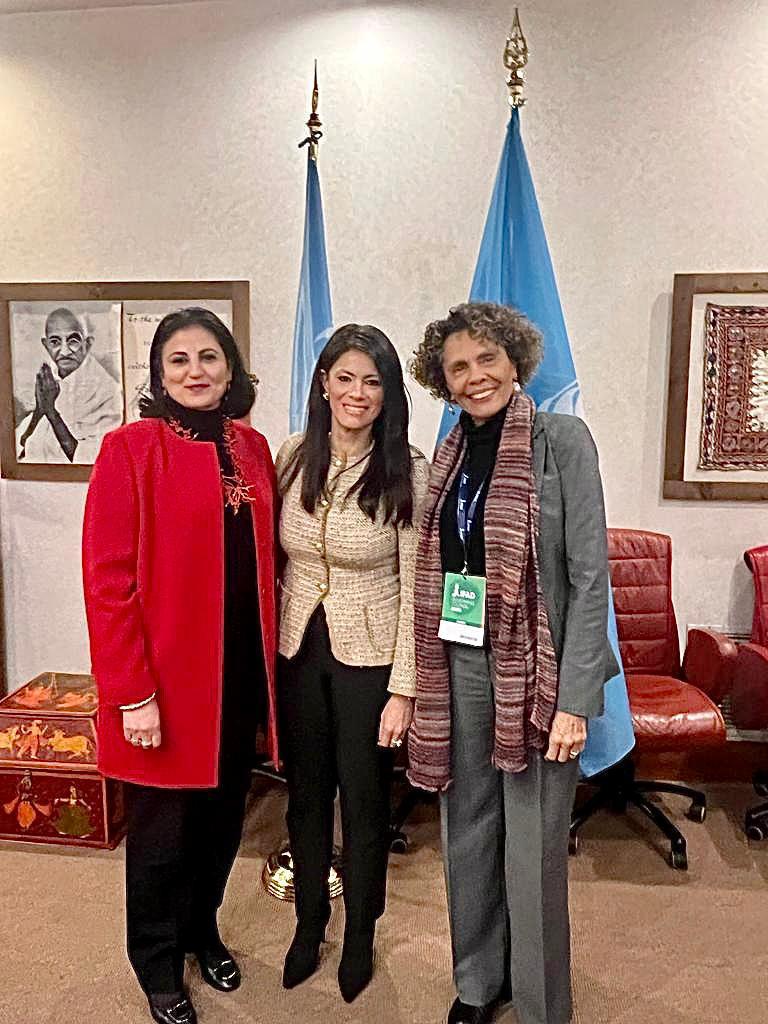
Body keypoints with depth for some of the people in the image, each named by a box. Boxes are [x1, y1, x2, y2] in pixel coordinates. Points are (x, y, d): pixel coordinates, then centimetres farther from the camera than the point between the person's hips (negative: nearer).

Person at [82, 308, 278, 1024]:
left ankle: (202, 931, 46)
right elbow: (107, 580, -14)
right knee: (162, 829, 12)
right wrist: (133, 694, -15)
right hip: (166, 679, -5)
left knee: (223, 814, 18)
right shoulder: (130, 450, -11)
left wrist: (269, 660, 6)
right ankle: (158, 965, 38)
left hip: (240, 672, 5)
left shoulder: (252, 449, 6)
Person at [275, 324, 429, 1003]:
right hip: (298, 649, 3)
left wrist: (403, 689, -12)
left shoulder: (408, 473, -14)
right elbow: (274, 557, 7)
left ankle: (360, 936, 39)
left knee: (364, 801, 14)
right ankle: (309, 924, 43)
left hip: (368, 657, -3)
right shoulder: (293, 456, -3)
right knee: (305, 794, 19)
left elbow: (414, 588, -12)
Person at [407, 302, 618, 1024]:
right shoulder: (449, 455, 9)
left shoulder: (562, 440, -8)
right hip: (460, 664, 5)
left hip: (537, 668, -5)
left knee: (532, 844, 6)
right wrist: (424, 678, 8)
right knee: (468, 829, 16)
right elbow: (439, 573, 11)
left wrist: (574, 698, -16)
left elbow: (590, 576, -12)